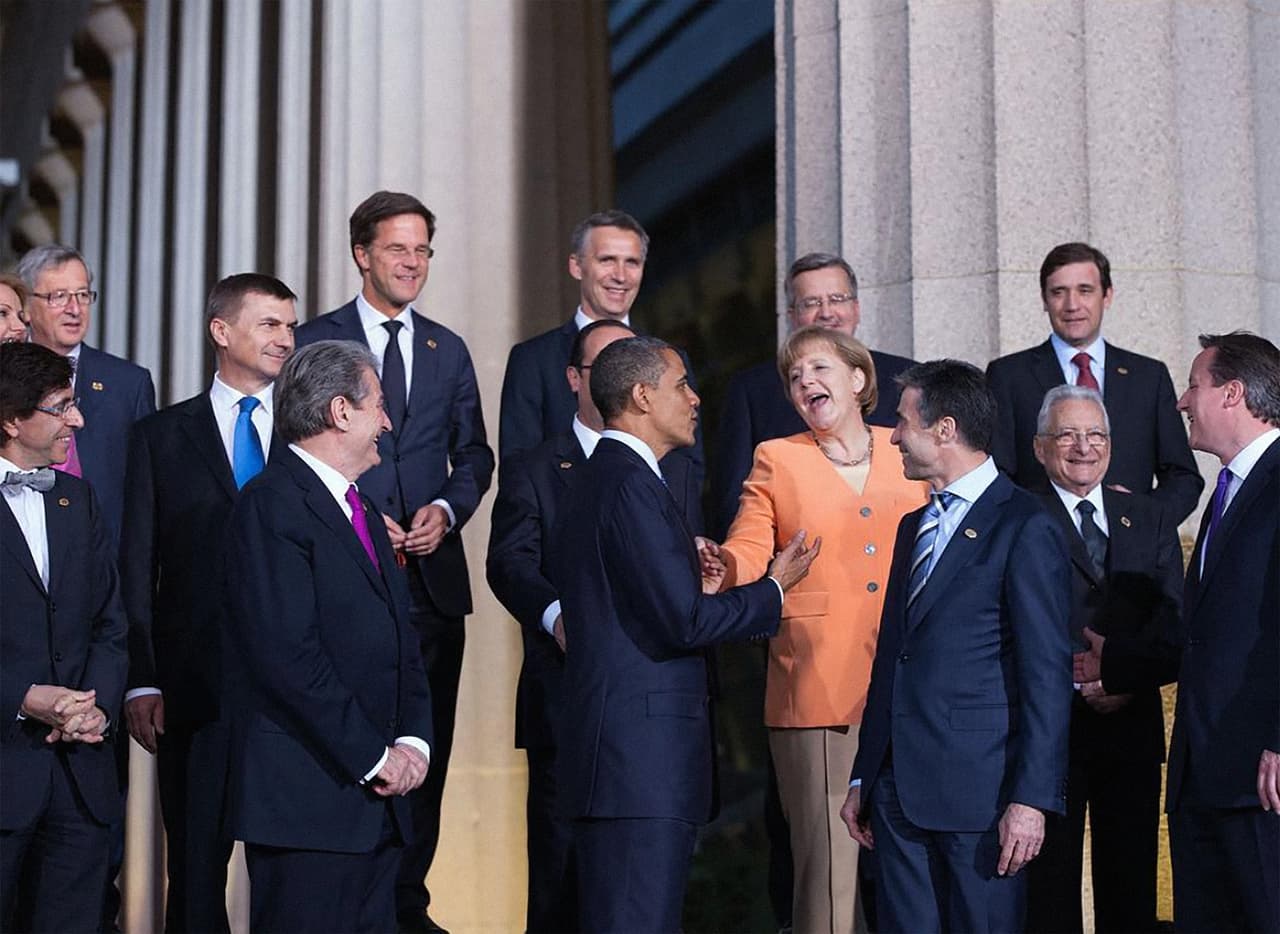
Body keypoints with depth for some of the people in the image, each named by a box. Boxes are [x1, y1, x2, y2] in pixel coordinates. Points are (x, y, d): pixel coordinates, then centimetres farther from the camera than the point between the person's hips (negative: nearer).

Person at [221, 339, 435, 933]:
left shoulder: (363, 511, 20)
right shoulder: (271, 504, -10)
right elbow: (288, 655, -18)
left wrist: (412, 739, 2)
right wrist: (375, 755, -14)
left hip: (376, 805, 9)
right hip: (307, 802, -9)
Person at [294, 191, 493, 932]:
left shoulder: (449, 350, 14)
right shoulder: (315, 340, 2)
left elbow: (474, 454, 15)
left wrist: (447, 509, -4)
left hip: (432, 573, 4)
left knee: (426, 746, 4)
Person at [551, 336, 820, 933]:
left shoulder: (593, 482, 19)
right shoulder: (631, 484, -13)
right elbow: (684, 622, -17)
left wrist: (689, 583, 14)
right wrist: (773, 589, -4)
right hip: (643, 756, -11)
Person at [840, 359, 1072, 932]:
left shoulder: (1025, 528, -7)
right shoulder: (915, 526, 18)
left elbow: (1047, 675, -11)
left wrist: (1032, 798, -16)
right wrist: (864, 778, 18)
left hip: (979, 790, -7)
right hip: (900, 791, 7)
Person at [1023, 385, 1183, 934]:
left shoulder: (1151, 522, 13)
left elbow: (1176, 623, 3)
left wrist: (1120, 668, -13)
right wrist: (1077, 679, -19)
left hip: (1132, 725, 4)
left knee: (1131, 882, 7)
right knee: (1050, 882, 2)